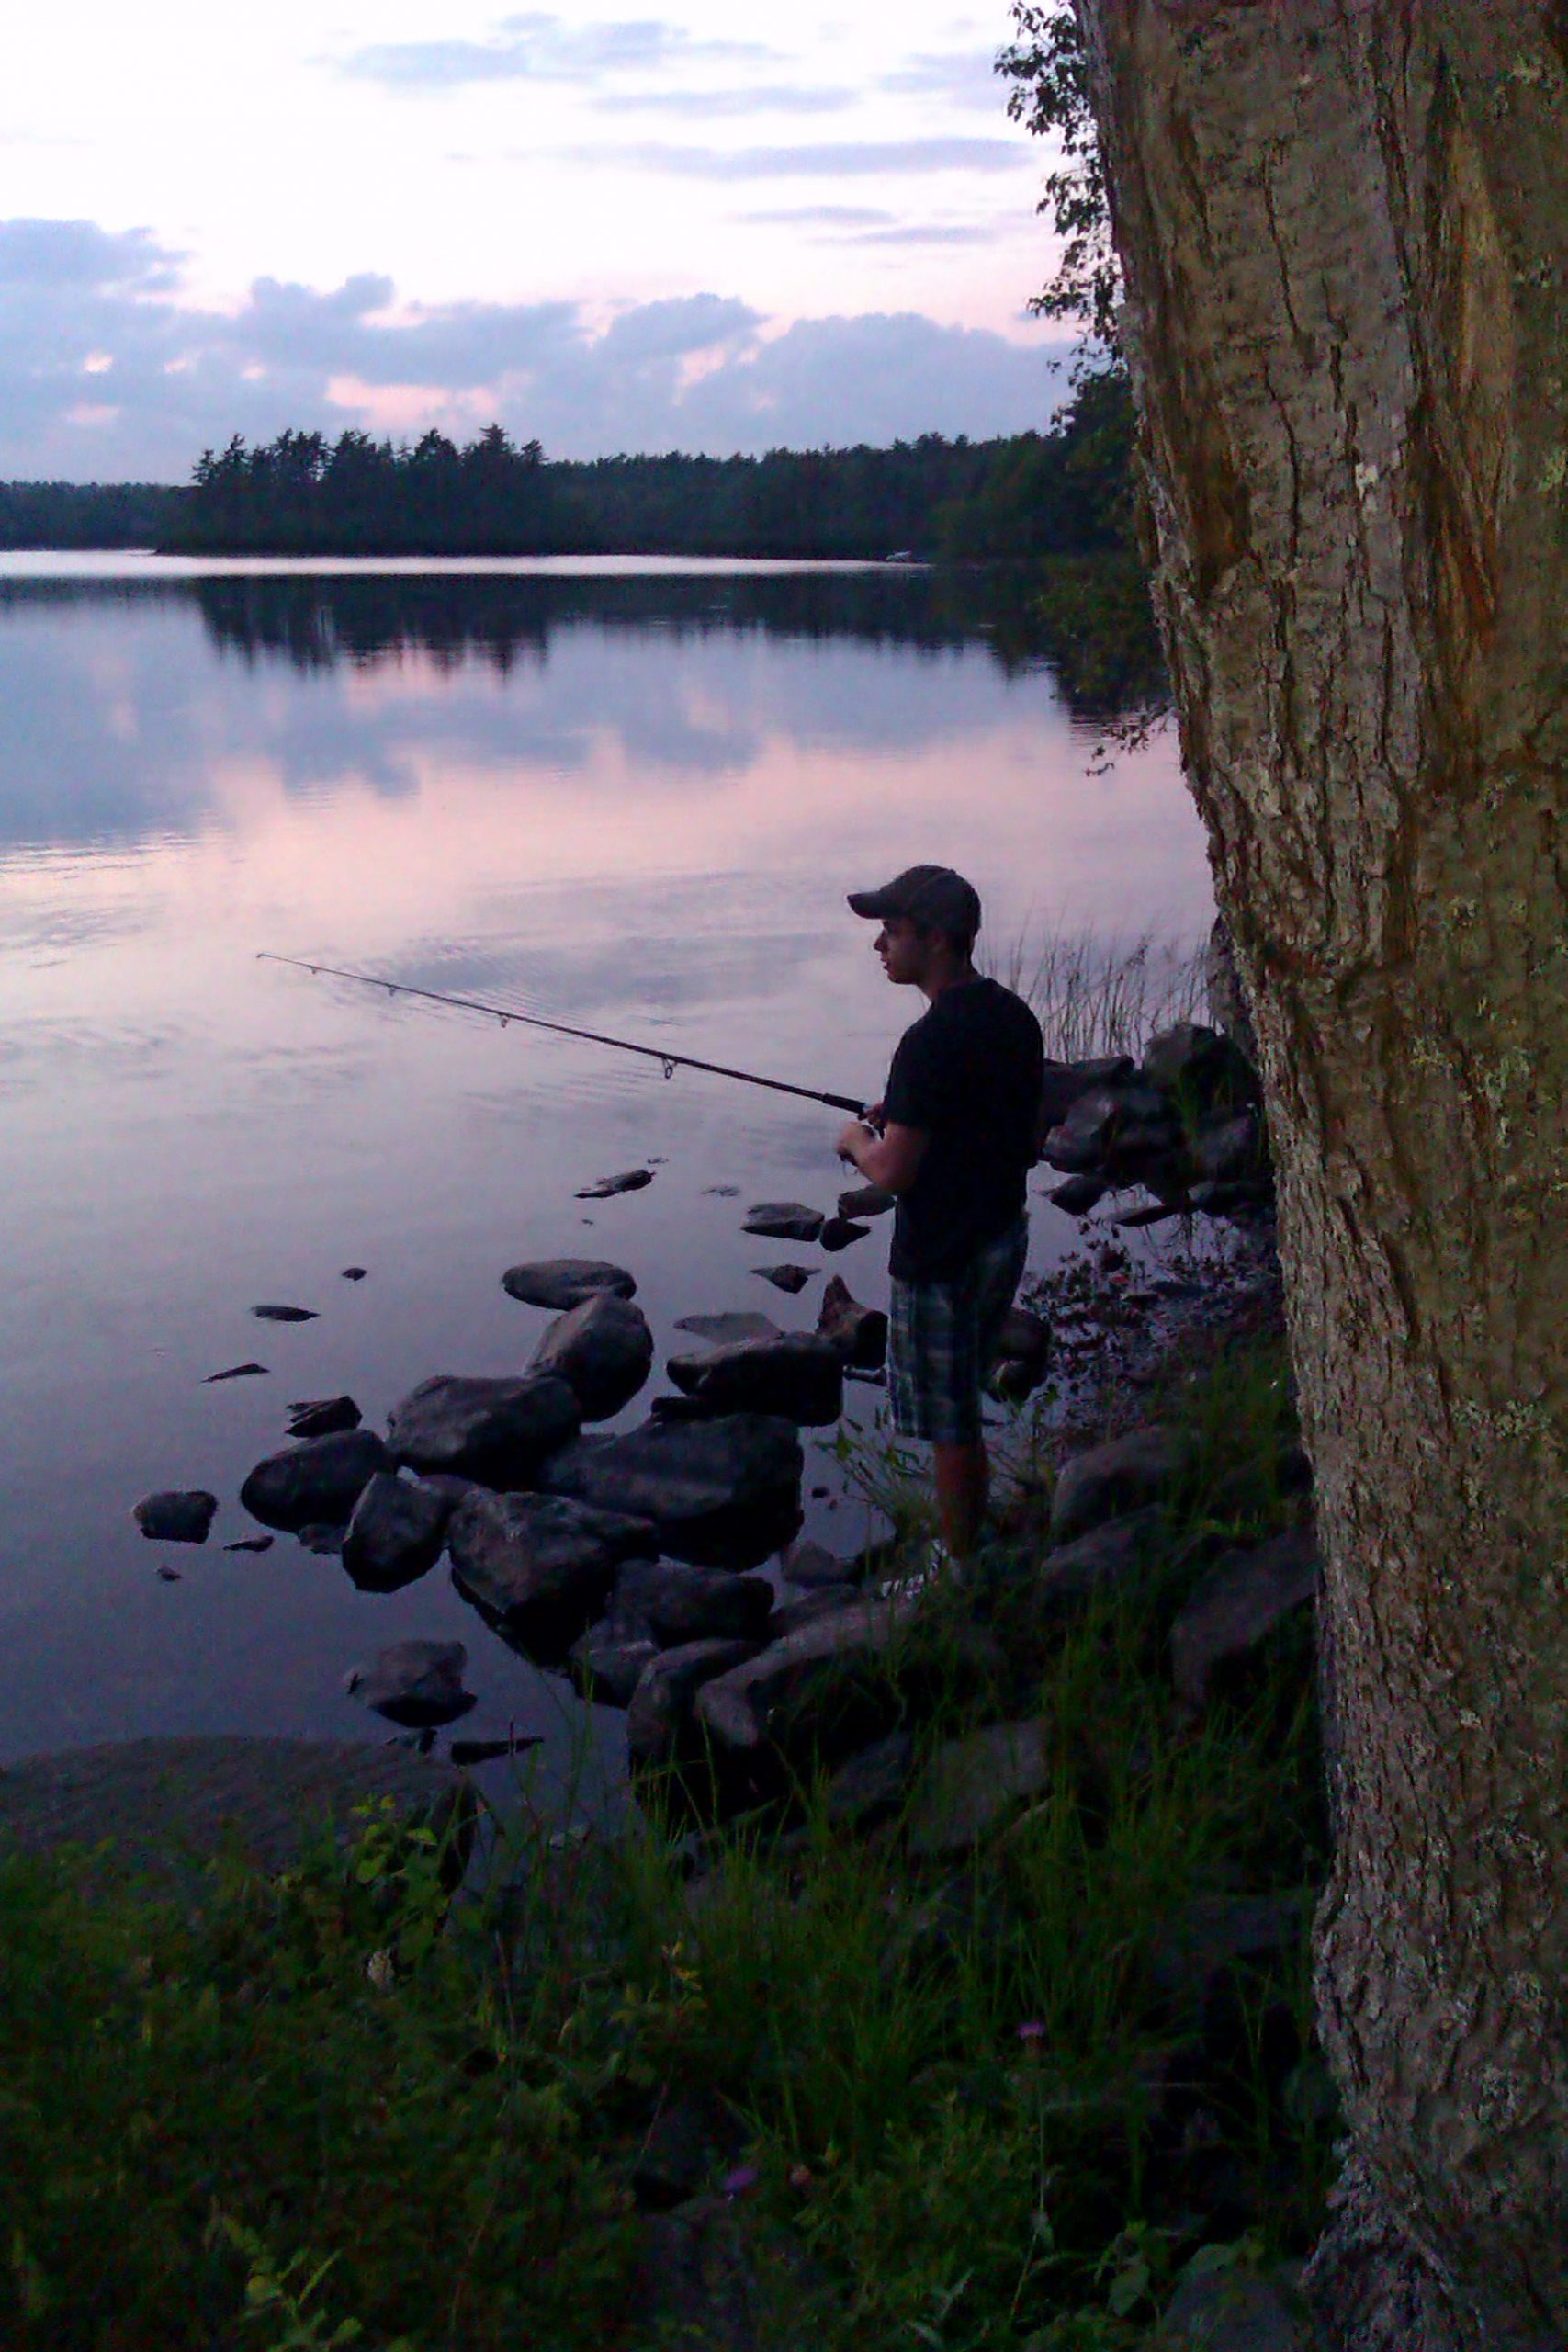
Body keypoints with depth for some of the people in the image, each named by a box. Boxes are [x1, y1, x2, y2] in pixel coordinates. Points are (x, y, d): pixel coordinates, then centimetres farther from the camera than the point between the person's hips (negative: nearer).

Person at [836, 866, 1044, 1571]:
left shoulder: (931, 1042, -24)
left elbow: (893, 1171, -24)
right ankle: (968, 1545, 35)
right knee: (963, 1409, 22)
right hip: (1003, 1237, 9)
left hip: (941, 1259, -9)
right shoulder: (1014, 1016, 3)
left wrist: (858, 1140, -2)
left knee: (950, 1427, 5)